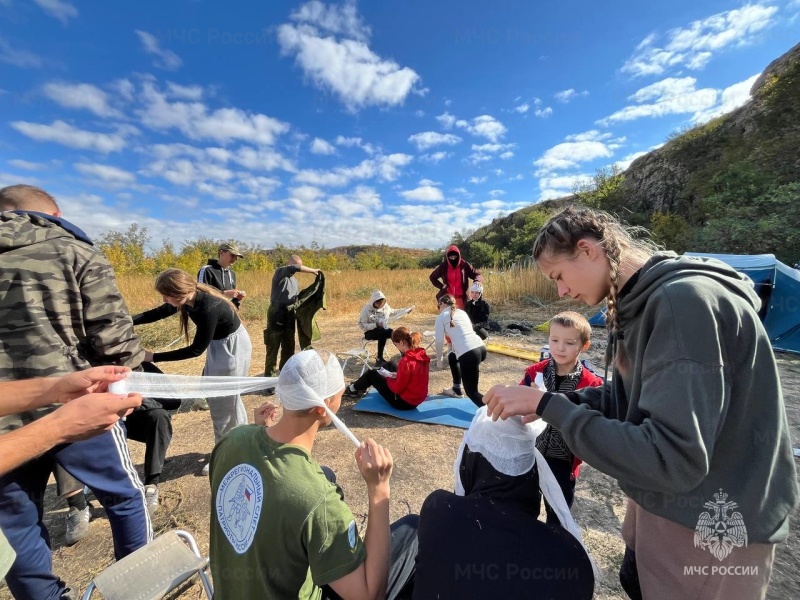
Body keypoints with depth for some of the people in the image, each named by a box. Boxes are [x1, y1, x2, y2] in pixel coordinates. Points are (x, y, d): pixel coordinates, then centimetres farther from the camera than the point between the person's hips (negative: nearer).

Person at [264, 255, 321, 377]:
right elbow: (294, 268, -26)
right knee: (273, 345, -2)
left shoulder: (294, 279, 18)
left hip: (289, 314, 8)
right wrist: (313, 271, -19)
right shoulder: (280, 272, -6)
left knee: (289, 345, 13)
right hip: (277, 313, -7)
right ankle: (269, 373, 7)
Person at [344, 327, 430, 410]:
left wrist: (388, 378, -5)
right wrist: (398, 375, 7)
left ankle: (353, 389, 34)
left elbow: (397, 388, -22)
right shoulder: (423, 355, -4)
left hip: (403, 402, -8)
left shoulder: (406, 361, -29)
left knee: (371, 374, 6)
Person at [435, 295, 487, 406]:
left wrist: (439, 359, 19)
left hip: (468, 354, -7)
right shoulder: (462, 312, 25)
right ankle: (457, 390, 44)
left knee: (471, 391, 5)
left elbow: (439, 341, 5)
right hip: (481, 348, 8)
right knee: (452, 356, 34)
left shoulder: (441, 316, 8)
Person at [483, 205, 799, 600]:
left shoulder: (685, 300, -28)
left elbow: (672, 460, -32)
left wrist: (549, 406, -28)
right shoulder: (640, 302, 1)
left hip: (710, 522, -8)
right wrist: (554, 403, -5)